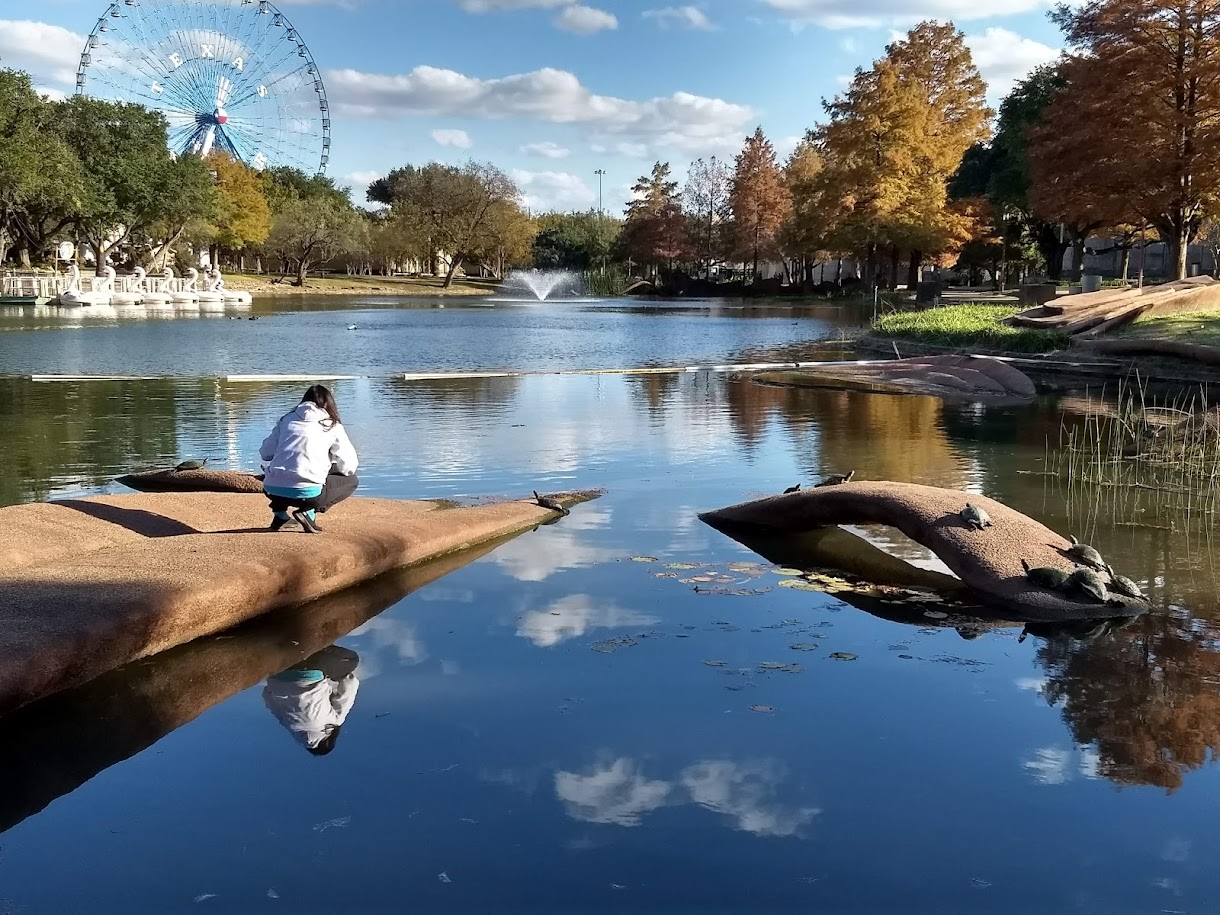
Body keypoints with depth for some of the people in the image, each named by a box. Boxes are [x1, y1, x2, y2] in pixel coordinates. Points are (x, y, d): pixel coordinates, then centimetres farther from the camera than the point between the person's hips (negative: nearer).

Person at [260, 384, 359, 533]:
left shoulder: (286, 419, 16)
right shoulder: (332, 425, 9)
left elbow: (265, 453, 16)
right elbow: (349, 466, 6)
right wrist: (331, 465, 28)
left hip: (272, 491, 5)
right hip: (306, 493, -5)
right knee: (352, 481, 19)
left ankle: (279, 514, 18)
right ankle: (308, 512, 1)